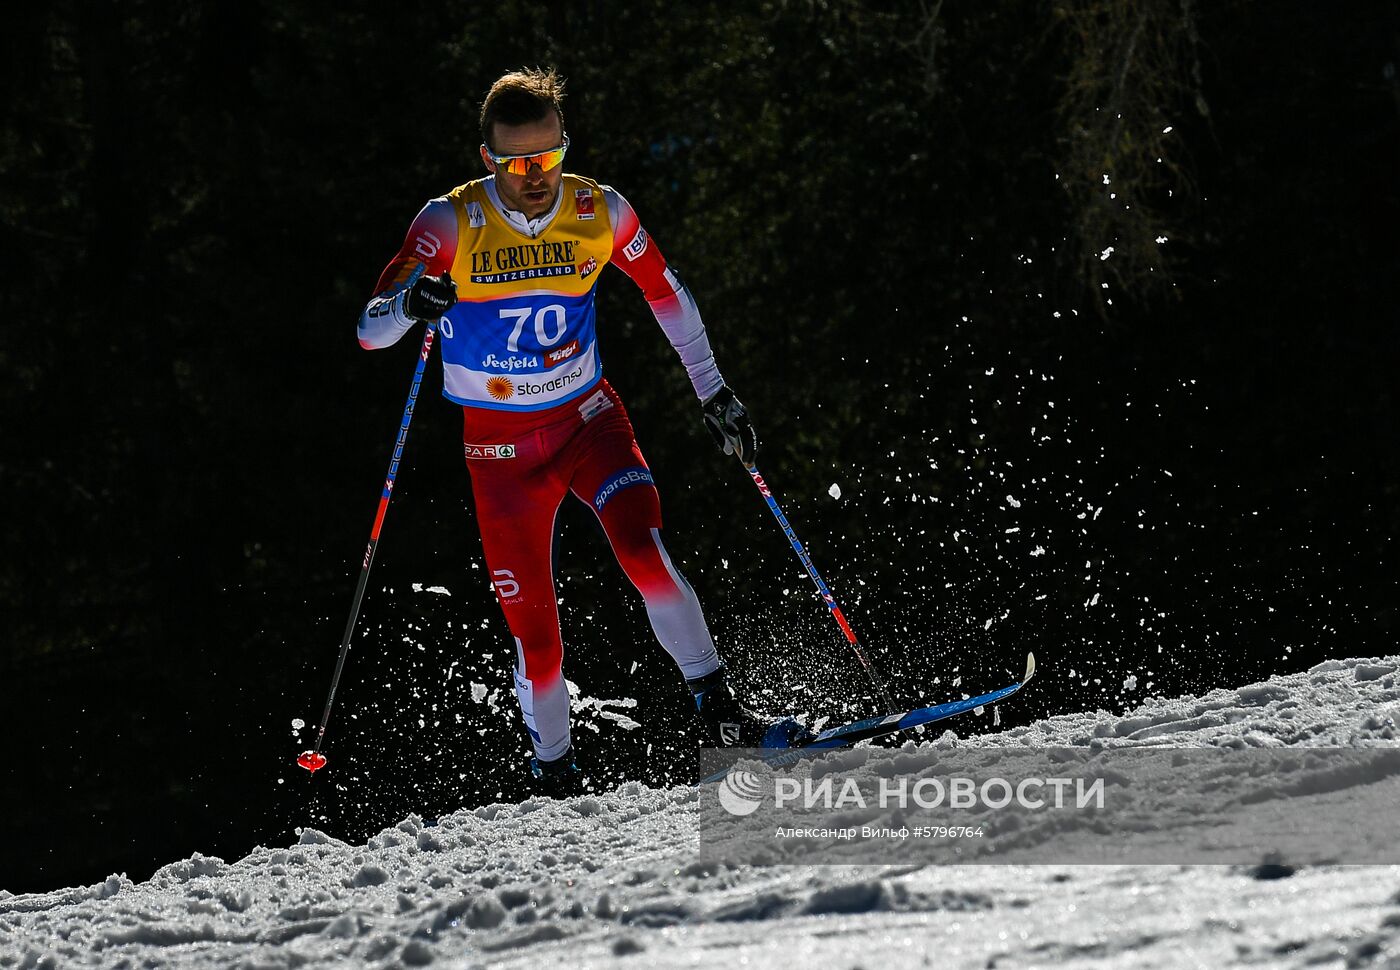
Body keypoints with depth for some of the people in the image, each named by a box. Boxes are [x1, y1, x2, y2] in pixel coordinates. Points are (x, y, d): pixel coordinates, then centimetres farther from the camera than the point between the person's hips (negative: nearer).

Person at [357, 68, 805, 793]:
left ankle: (718, 713, -17)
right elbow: (369, 331, -20)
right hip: (501, 443, -1)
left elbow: (667, 295, 7)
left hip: (588, 419, 1)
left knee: (645, 554, -24)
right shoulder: (451, 223, -17)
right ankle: (554, 769, 18)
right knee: (533, 626, -1)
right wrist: (410, 304, -43)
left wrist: (713, 391, 8)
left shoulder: (600, 212, -10)